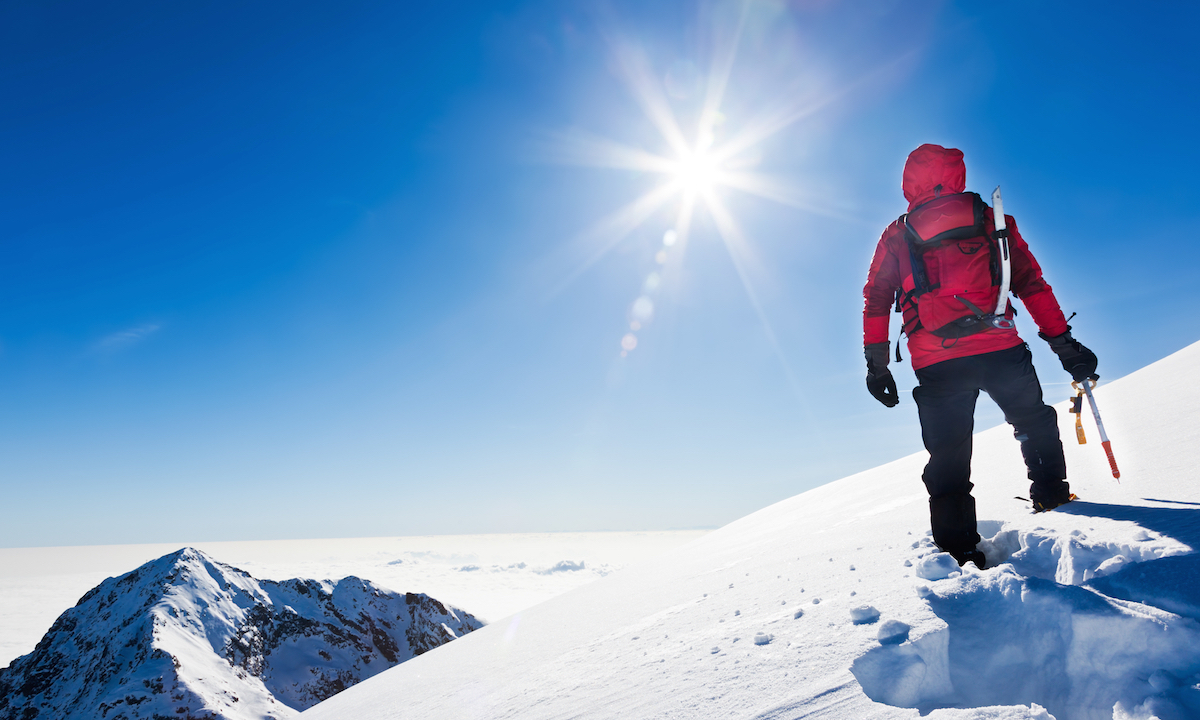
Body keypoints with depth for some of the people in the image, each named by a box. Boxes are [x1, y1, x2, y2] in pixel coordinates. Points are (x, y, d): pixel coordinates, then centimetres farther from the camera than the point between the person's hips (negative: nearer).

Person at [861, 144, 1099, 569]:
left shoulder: (897, 237, 13)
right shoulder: (992, 220, 13)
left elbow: (876, 301, 8)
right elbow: (1031, 284, 9)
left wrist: (877, 365, 10)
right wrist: (1062, 342, 11)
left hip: (936, 366, 0)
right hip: (1000, 350, 1)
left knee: (948, 458, 6)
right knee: (1034, 423, 27)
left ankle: (959, 554, 4)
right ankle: (1053, 502, 29)